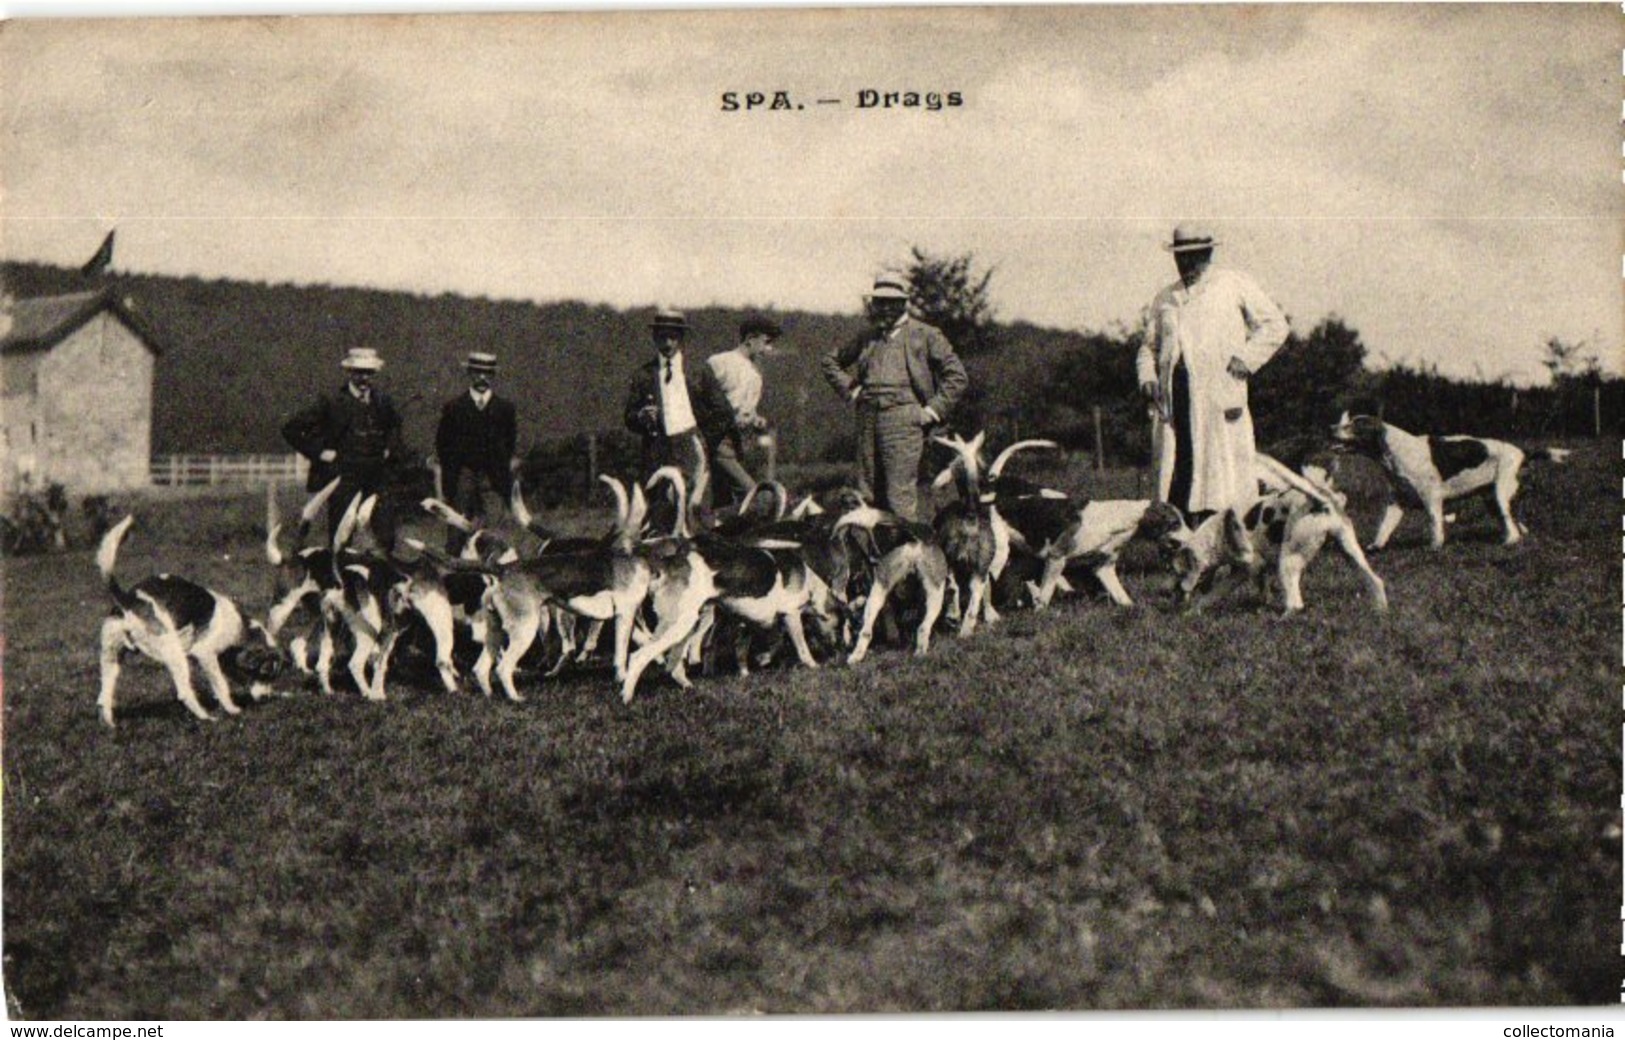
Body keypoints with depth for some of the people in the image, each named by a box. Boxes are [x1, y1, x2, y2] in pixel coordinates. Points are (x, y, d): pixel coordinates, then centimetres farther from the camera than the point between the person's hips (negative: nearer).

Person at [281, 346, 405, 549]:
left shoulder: (382, 401, 9)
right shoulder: (331, 403, -5)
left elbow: (395, 425, 32)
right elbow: (291, 429, -3)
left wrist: (390, 449, 16)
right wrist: (319, 452, -6)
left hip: (377, 478, 4)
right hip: (344, 478, -4)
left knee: (386, 539, 0)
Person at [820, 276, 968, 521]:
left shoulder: (925, 335, 4)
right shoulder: (868, 338, 17)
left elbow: (957, 376, 1)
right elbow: (831, 360, 30)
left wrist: (933, 410, -5)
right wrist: (850, 390, 16)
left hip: (903, 420, -5)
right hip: (868, 420, 5)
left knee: (900, 495, -11)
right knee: (867, 495, 6)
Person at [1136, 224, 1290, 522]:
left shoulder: (1234, 284, 12)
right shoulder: (1164, 299, 24)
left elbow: (1275, 324, 9)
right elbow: (1149, 346, 27)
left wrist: (1245, 359, -3)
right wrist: (1147, 378, 7)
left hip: (1220, 394, -4)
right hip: (1173, 398, 4)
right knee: (1175, 472, -2)